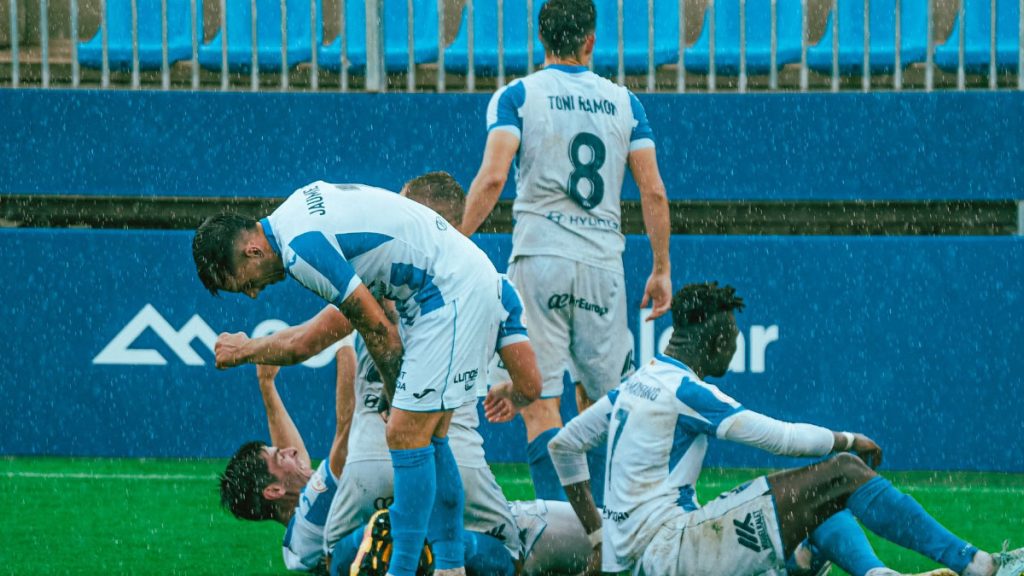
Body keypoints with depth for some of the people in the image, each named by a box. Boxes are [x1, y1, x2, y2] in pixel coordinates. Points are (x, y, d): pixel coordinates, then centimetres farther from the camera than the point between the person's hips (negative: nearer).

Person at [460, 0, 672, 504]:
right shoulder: (623, 101, 11)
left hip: (540, 257, -3)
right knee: (600, 401, 13)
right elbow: (653, 191, 6)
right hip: (604, 263, 3)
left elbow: (493, 177, -11)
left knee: (539, 401, -6)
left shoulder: (516, 96, 2)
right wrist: (661, 269, 13)